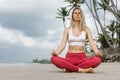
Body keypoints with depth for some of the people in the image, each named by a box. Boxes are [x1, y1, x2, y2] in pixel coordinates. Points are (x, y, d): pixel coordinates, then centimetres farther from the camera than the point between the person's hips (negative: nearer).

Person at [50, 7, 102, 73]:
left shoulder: (86, 29, 10)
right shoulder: (67, 29, 10)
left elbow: (91, 42, -3)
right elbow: (63, 44, 0)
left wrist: (97, 52, -25)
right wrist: (56, 52, -21)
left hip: (82, 58, 1)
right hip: (70, 58, 0)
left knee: (98, 60, -32)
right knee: (54, 59, -32)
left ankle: (70, 68, -23)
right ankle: (81, 69, -28)